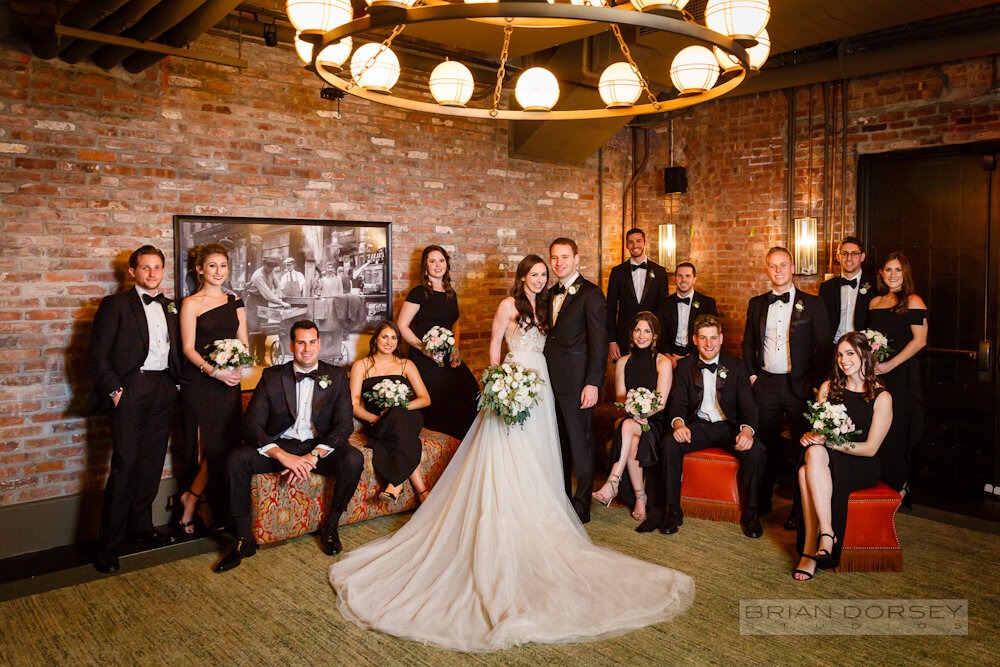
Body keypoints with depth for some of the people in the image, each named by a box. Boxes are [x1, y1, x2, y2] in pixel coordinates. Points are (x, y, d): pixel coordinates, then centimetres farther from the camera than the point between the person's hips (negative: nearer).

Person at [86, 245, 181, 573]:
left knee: (152, 463, 10)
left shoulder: (170, 307, 17)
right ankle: (108, 545, 1)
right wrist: (114, 391, -11)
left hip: (164, 389, 5)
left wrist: (175, 384, 7)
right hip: (131, 388, -5)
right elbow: (97, 355, -4)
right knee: (124, 465, -7)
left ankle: (140, 525, 25)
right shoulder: (115, 304, 1)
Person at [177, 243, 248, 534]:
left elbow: (243, 343, 13)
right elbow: (188, 348, -6)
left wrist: (238, 368, -6)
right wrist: (214, 370, -20)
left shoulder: (235, 302, 13)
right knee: (208, 446, -6)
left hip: (229, 383, 4)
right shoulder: (191, 303, 0)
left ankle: (191, 499, 18)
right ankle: (193, 501, 13)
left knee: (224, 445, 2)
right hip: (200, 383, -4)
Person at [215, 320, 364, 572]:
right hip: (280, 446, 1)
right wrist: (283, 456, -26)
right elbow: (251, 426, -9)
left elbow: (344, 426, -8)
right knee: (236, 460, -25)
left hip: (320, 447, 0)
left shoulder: (336, 376, 1)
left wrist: (314, 456, -25)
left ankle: (330, 527, -7)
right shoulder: (272, 376, 0)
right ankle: (243, 539, -10)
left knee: (354, 458, -30)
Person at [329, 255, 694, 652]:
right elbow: (495, 346, -4)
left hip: (540, 386, 7)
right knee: (509, 462, -5)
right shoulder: (509, 305, -3)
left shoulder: (542, 308, 18)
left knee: (534, 461, 8)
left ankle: (531, 528, 15)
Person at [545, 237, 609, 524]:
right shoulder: (552, 293, 15)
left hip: (576, 382, -7)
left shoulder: (590, 294, -9)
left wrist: (593, 384, -18)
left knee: (580, 443, 2)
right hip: (551, 381, 8)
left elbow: (599, 342, -13)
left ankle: (581, 507, 13)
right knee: (559, 442, 16)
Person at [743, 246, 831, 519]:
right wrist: (752, 375, 6)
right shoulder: (756, 304, 9)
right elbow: (748, 342, 16)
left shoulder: (812, 304, 0)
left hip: (799, 385, -2)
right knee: (765, 444, 10)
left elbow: (824, 347, -1)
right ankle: (762, 502, 24)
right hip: (765, 384, 3)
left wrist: (814, 382, -7)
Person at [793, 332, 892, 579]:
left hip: (862, 466, -3)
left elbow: (871, 448, -6)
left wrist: (830, 442, -17)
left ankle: (810, 549, -35)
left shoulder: (881, 397, 0)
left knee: (807, 473, -35)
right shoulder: (828, 388, 13)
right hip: (825, 458, 4)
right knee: (813, 453, -36)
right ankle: (827, 532, -38)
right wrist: (811, 436, -9)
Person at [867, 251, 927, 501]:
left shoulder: (913, 302, -4)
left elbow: (919, 340, -11)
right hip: (876, 374, 5)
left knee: (896, 430, 0)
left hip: (902, 374, -5)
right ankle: (881, 483, 17)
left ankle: (899, 485, 15)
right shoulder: (875, 302, 13)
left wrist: (889, 365, -15)